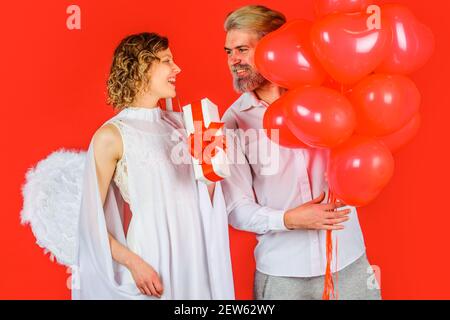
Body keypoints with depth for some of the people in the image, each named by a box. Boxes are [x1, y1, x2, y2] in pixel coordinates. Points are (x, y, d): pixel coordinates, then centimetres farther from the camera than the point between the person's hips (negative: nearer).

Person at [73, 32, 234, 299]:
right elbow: (92, 219, -7)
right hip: (152, 258, -5)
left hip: (197, 255, 6)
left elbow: (203, 199, 11)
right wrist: (133, 263, -16)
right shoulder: (112, 135, -9)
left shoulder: (179, 123, 7)